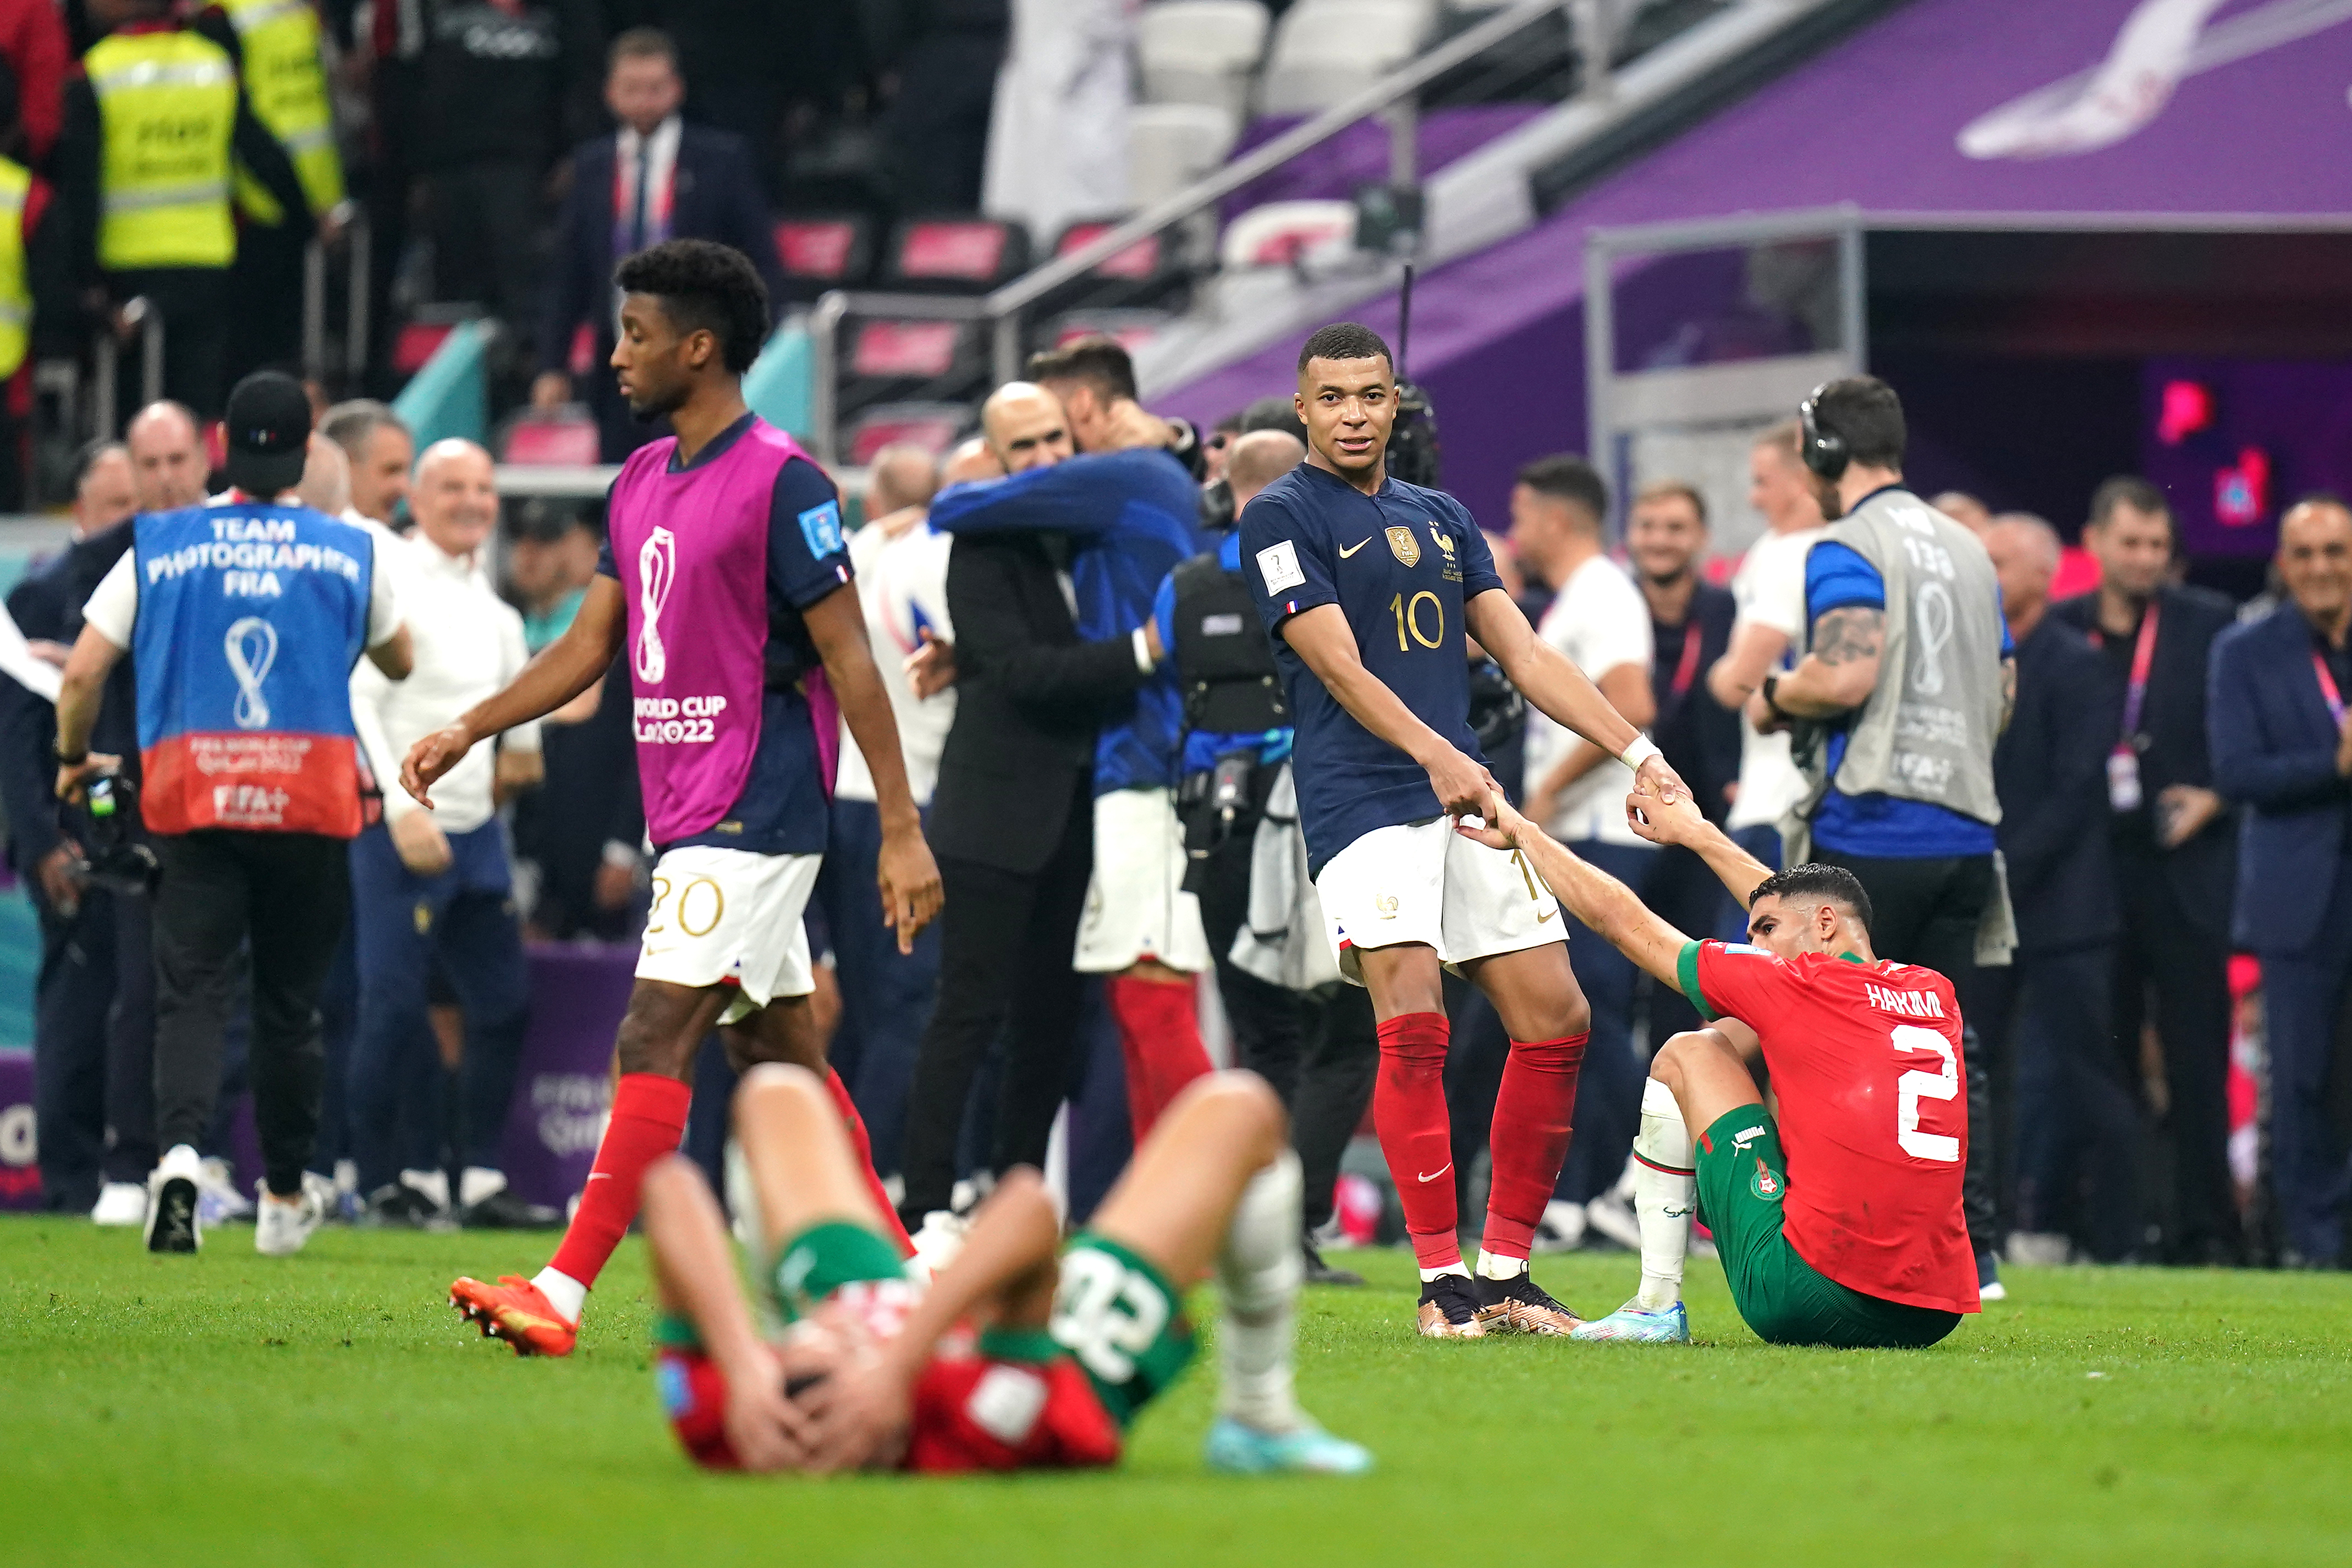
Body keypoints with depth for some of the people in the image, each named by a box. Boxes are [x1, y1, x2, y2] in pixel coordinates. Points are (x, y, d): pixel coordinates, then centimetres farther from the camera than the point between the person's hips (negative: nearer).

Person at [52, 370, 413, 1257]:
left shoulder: (158, 548, 4)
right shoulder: (350, 553, 6)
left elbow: (83, 673, 2)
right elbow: (398, 663, 23)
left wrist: (74, 760, 21)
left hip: (192, 797, 0)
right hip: (312, 804, 0)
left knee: (191, 991, -4)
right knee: (289, 1003, 12)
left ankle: (179, 1150, -30)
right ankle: (283, 1198, 20)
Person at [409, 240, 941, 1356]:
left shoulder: (782, 484, -13)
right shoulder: (640, 485, 13)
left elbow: (849, 660, -13)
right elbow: (590, 644, 19)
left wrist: (901, 830, -15)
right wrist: (467, 732, 9)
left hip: (752, 818, -9)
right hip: (686, 810, 9)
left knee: (654, 1043, -13)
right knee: (780, 1053, 12)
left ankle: (563, 1295, -18)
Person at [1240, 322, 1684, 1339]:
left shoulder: (1440, 519, 19)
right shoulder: (1282, 517, -2)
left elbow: (1525, 656, 19)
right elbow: (1341, 667, -13)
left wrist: (1639, 753, 10)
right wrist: (1435, 755, -27)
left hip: (1467, 798, 7)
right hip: (1361, 802, -7)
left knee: (1556, 1020, 1)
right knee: (1414, 1027, -19)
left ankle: (1505, 1272, 8)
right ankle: (1441, 1276, -16)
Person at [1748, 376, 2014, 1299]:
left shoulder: (1847, 549, -7)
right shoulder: (1968, 551, 17)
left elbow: (1846, 675, -20)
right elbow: (2003, 692, 18)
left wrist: (1775, 698, -2)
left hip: (1868, 832, -7)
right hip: (1964, 825, 7)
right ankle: (1972, 1248, 5)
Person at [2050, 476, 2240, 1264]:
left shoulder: (2209, 624, 3)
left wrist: (2213, 798, -10)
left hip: (2186, 866, -2)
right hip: (2092, 866, 2)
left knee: (2197, 1053, -2)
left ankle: (2204, 1224, 0)